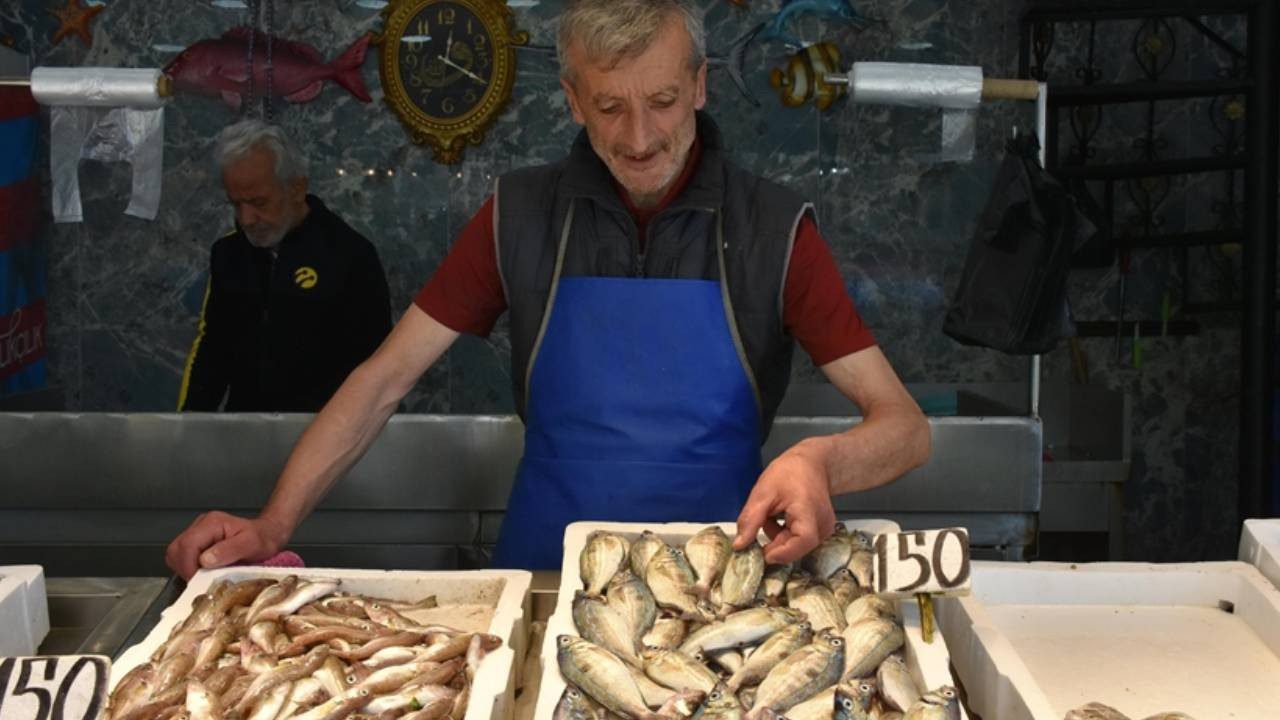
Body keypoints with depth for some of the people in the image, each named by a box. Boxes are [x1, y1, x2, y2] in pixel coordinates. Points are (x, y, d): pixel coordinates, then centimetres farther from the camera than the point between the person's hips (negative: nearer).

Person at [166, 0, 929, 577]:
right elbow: (386, 377, 1)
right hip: (546, 576, 1)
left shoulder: (773, 229, -6)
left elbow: (904, 427, -8)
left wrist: (820, 461, -31)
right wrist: (274, 524, -12)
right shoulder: (522, 215, 0)